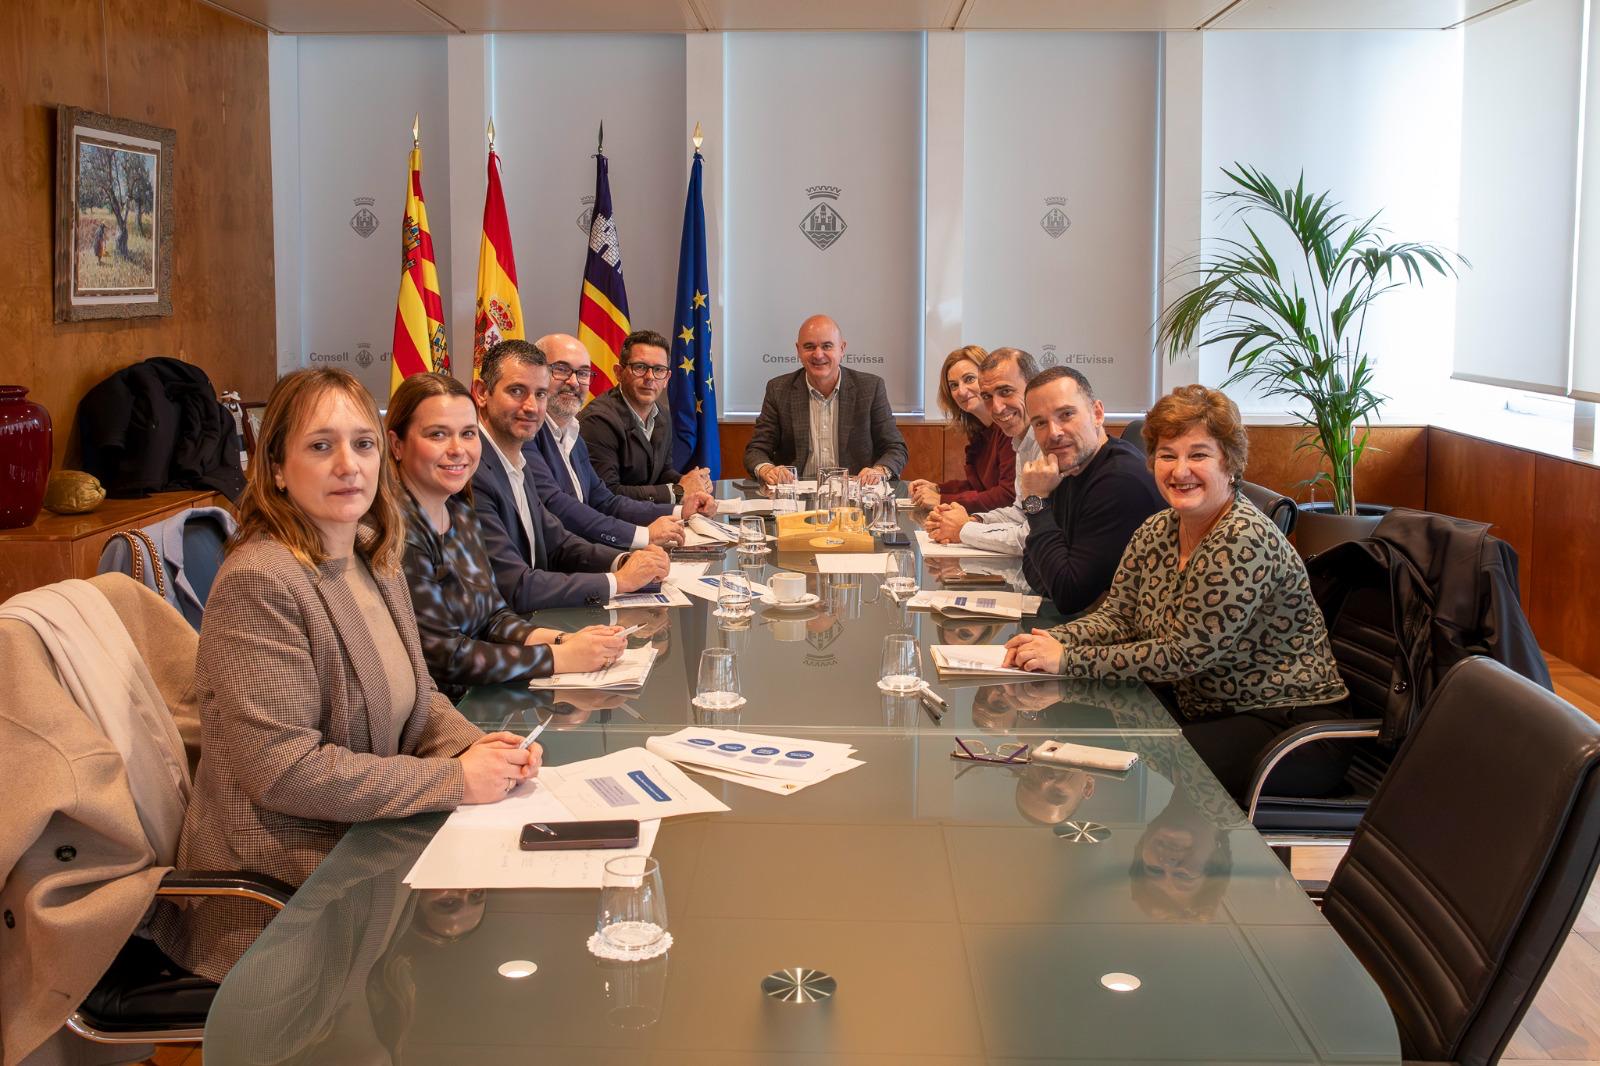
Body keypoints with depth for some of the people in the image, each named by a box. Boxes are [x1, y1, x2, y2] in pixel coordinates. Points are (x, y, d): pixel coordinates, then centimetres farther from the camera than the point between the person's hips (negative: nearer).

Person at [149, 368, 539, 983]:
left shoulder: (374, 563, 6)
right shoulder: (259, 582, -21)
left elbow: (416, 701, 16)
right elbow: (282, 766, -25)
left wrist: (476, 747, -7)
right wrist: (455, 780, -21)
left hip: (363, 834, 8)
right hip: (282, 878, -8)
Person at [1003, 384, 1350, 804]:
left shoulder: (1245, 540, -21)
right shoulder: (1155, 533, 4)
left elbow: (1185, 654, -23)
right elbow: (1116, 616, 6)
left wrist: (1068, 659, -23)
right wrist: (1051, 640, -14)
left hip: (1291, 731, -7)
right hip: (1207, 715, 7)